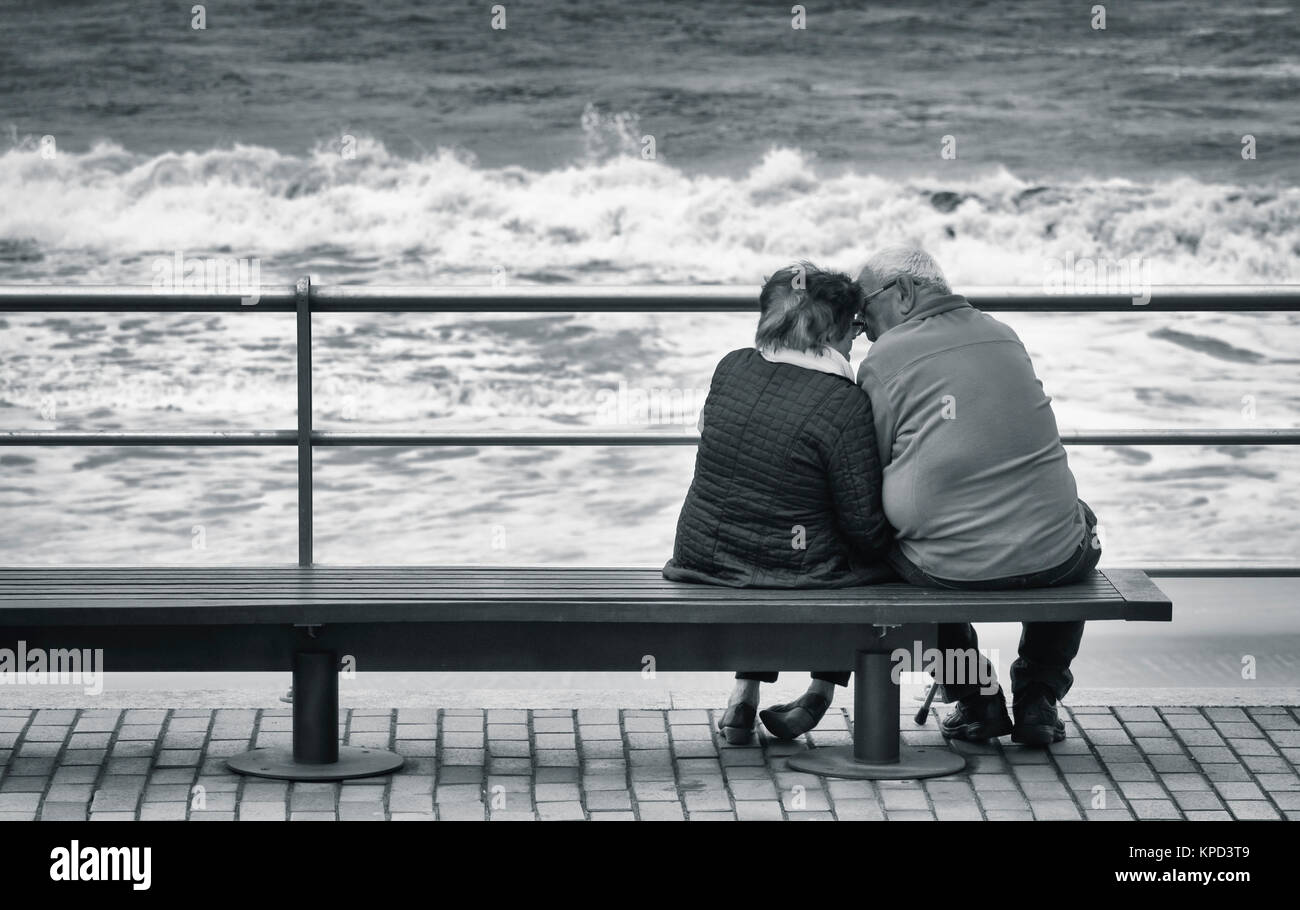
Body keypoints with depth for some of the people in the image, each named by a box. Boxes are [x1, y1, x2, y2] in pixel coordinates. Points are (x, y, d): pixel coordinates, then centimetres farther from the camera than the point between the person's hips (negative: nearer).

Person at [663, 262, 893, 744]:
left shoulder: (731, 368, -4)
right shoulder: (845, 404, -19)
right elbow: (865, 527, -15)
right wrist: (889, 537, 9)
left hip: (702, 555, 5)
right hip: (793, 570, -5)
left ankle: (745, 695, 30)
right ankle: (821, 693, 25)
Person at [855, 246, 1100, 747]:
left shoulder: (883, 360, -2)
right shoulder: (1003, 336, 12)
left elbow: (873, 472, 2)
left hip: (951, 566, -2)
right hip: (1050, 558, 3)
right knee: (1079, 521, 37)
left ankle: (975, 700, 27)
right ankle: (1037, 697, 29)